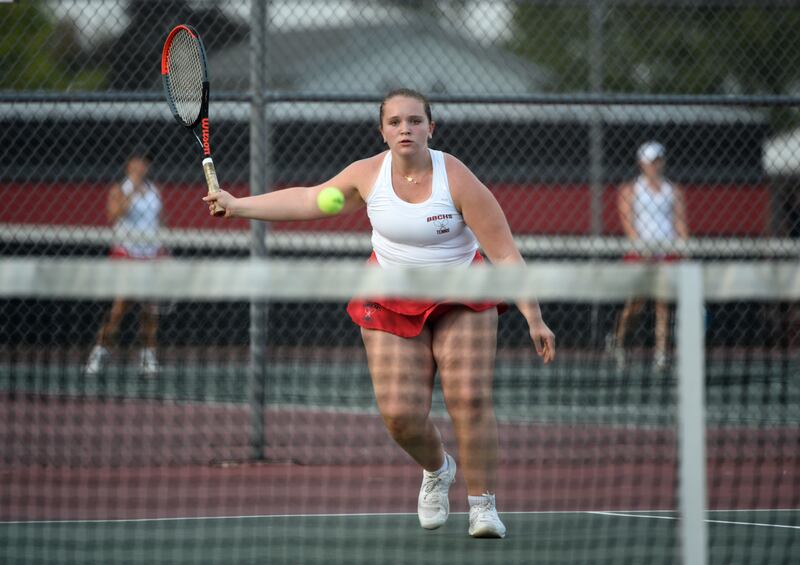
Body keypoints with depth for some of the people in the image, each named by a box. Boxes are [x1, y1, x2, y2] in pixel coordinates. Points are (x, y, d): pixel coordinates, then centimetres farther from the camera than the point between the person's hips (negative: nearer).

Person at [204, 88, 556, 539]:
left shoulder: (458, 181, -19)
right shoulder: (367, 174, -8)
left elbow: (505, 255, -19)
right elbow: (306, 200, 9)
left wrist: (534, 319, -24)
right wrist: (238, 206, 10)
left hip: (462, 299, -2)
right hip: (393, 305, 3)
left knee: (470, 398, -17)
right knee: (400, 413, -9)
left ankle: (483, 505, -4)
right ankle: (436, 470, 25)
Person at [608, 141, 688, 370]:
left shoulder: (674, 191, 12)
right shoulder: (629, 190, 5)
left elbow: (680, 223, 8)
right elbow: (627, 221, -5)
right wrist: (641, 244, -20)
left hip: (667, 251, 2)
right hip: (640, 253, -2)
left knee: (663, 302, -5)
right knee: (636, 303, -6)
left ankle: (660, 352, -6)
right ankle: (618, 337, 20)